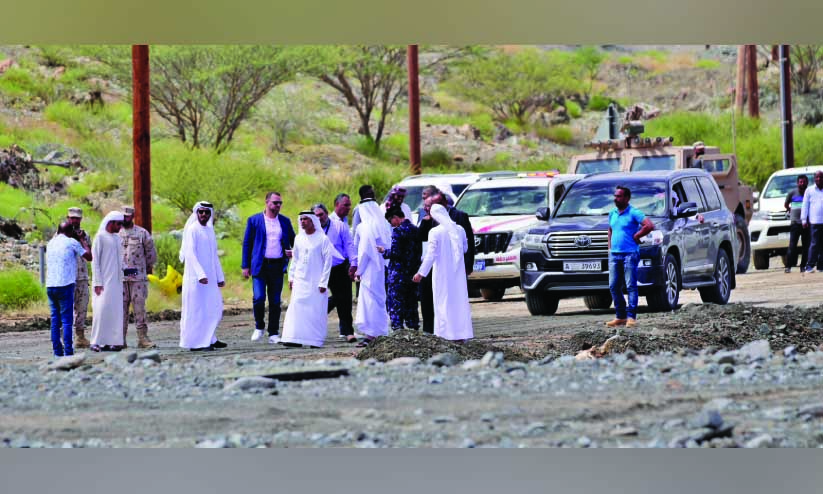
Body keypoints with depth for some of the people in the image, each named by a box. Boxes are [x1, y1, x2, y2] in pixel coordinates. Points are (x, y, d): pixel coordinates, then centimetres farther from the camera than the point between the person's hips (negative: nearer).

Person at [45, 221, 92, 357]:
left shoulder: (51, 243, 14)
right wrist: (82, 240, 12)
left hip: (50, 286, 5)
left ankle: (57, 350, 6)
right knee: (66, 319, -4)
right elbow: (89, 256, 0)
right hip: (65, 285, -5)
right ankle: (68, 351, -7)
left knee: (55, 319, 8)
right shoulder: (72, 242, -3)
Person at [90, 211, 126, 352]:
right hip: (104, 281, -7)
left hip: (116, 281, 7)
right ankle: (96, 342, -10)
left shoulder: (117, 238, 15)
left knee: (115, 311, 3)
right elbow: (95, 260, -9)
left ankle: (110, 342, 5)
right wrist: (97, 283, -14)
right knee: (102, 310, -11)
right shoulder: (100, 237, -6)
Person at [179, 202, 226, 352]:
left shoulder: (210, 230, 15)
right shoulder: (192, 230, -8)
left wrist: (220, 277, 17)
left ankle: (208, 339, 19)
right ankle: (196, 343, -1)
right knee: (196, 309, -5)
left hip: (210, 278, 8)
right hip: (195, 277, -8)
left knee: (214, 308, 9)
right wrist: (200, 274, -25)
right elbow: (190, 253, -16)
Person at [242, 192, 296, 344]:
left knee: (275, 301, 5)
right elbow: (247, 243, 4)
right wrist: (246, 266, -2)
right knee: (258, 298, -13)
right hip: (260, 266, -3)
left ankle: (274, 334, 11)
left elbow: (293, 241, 18)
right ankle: (259, 327, 8)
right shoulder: (254, 220, 3)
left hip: (277, 266, 3)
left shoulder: (285, 221, 10)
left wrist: (294, 252, -5)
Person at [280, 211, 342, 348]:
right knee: (296, 307, -5)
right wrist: (291, 277, 10)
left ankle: (316, 340, 2)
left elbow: (328, 261, -6)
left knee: (316, 310, -4)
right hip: (300, 280, 4)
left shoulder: (323, 239, -6)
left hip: (316, 281, -4)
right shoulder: (299, 239, 9)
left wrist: (323, 283, -9)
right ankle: (295, 338, -5)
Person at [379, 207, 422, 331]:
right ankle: (413, 328, 18)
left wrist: (384, 251, -2)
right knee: (411, 304, 14)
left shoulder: (398, 231, -15)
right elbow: (420, 252, 12)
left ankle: (397, 329, -5)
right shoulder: (415, 230, 9)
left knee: (396, 304, -2)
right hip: (413, 273, 8)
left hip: (398, 274, -8)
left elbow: (395, 252, -19)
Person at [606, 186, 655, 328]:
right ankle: (620, 316, 12)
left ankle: (631, 317, -8)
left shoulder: (634, 213, -7)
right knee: (614, 286, 5)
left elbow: (649, 225, -16)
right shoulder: (612, 214, 15)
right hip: (614, 254, 7)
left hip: (630, 254, -7)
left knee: (631, 286, -7)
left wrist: (636, 236, -9)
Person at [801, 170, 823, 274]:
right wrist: (804, 220, 1)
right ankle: (810, 266, -10)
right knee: (814, 244, -9)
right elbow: (805, 206, 8)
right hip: (815, 222, -2)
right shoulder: (809, 191, 9)